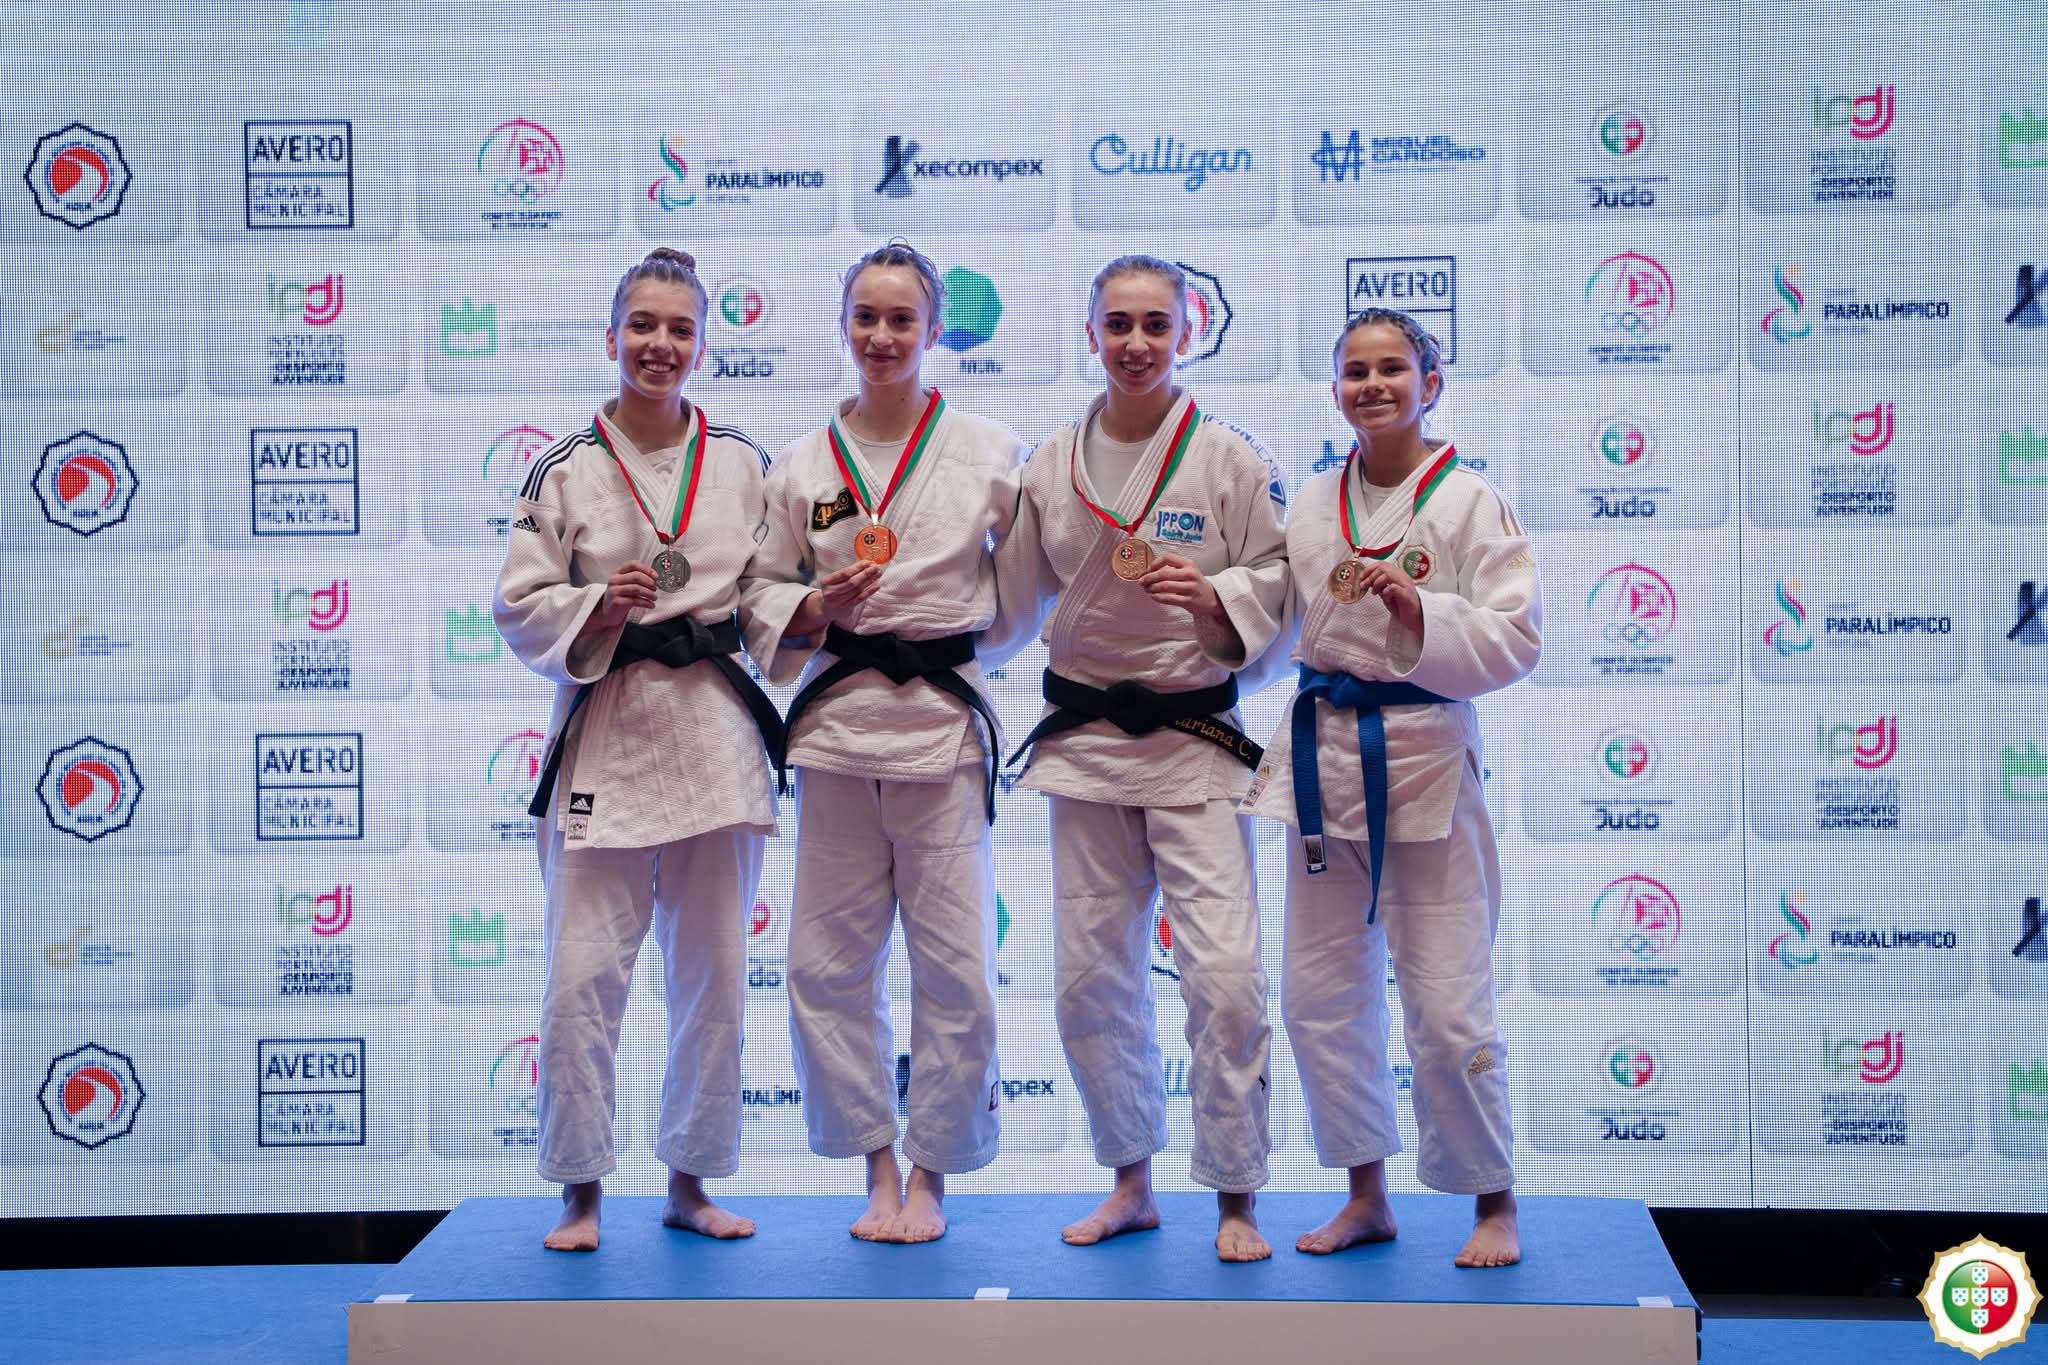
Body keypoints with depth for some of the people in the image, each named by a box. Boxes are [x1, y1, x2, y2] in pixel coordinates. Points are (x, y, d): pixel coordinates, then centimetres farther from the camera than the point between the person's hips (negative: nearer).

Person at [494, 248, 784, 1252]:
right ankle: (581, 1191, 12)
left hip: (715, 730, 2)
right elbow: (520, 608, 0)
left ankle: (689, 1182, 23)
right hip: (604, 731, -2)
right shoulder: (564, 471, 1)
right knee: (583, 972, -5)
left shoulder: (742, 464, 7)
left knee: (712, 970, 8)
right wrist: (599, 610, -15)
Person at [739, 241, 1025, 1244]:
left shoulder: (986, 451, 3)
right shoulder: (801, 466, 8)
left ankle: (932, 1174, 17)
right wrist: (820, 608, -7)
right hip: (837, 719, 2)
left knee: (954, 966, 0)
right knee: (828, 963, 3)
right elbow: (763, 595, 11)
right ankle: (876, 1168, 20)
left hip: (944, 721, -2)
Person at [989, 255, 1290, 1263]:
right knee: (1090, 974, 7)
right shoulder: (1050, 464, 7)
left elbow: (1280, 583, -1)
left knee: (1224, 973, -11)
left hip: (1193, 735, -3)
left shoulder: (1230, 458, -3)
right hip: (1084, 736, 4)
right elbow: (1012, 597, 16)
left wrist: (1215, 598, -18)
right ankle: (1130, 1183, 24)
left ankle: (1235, 1199, 4)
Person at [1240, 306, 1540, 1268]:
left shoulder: (1468, 502, -5)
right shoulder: (1312, 504, 9)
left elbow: (1514, 639, -12)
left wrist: (1420, 612, -24)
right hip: (1325, 755, 5)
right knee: (1320, 991, 9)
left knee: (1447, 1001, -3)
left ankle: (1494, 1204, 17)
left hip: (1424, 757, -5)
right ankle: (1366, 1196, 25)